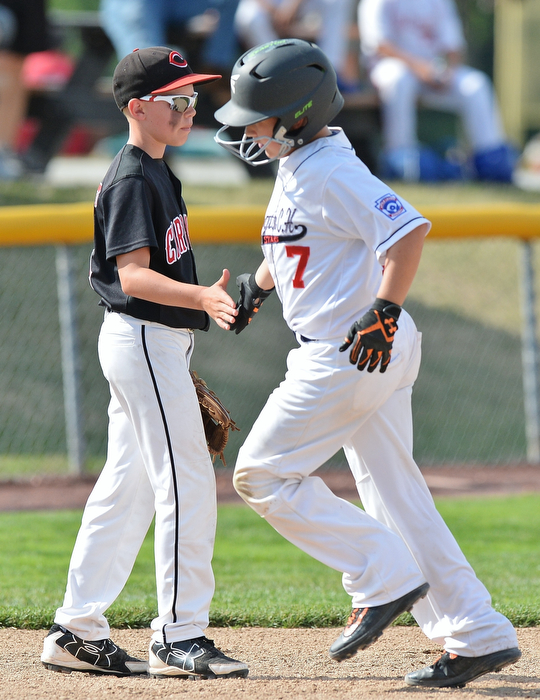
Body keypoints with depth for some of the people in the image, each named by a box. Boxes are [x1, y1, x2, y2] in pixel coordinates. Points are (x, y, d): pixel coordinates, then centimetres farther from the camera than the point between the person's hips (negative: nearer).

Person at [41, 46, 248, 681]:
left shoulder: (153, 174, 17)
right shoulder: (132, 180, -14)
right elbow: (133, 275, -23)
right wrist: (201, 298, -38)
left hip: (156, 343, 10)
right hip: (144, 340, -10)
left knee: (126, 486, 11)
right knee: (188, 484, -11)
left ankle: (77, 633, 14)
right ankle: (179, 638, -10)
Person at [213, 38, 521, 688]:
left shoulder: (333, 172, -17)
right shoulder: (296, 167, 14)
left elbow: (409, 228, -29)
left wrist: (386, 310, -33)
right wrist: (256, 281, 25)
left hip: (351, 356, -10)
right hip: (371, 358, 10)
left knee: (262, 473, -5)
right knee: (395, 495, 11)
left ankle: (386, 578, -6)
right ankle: (479, 636, 12)